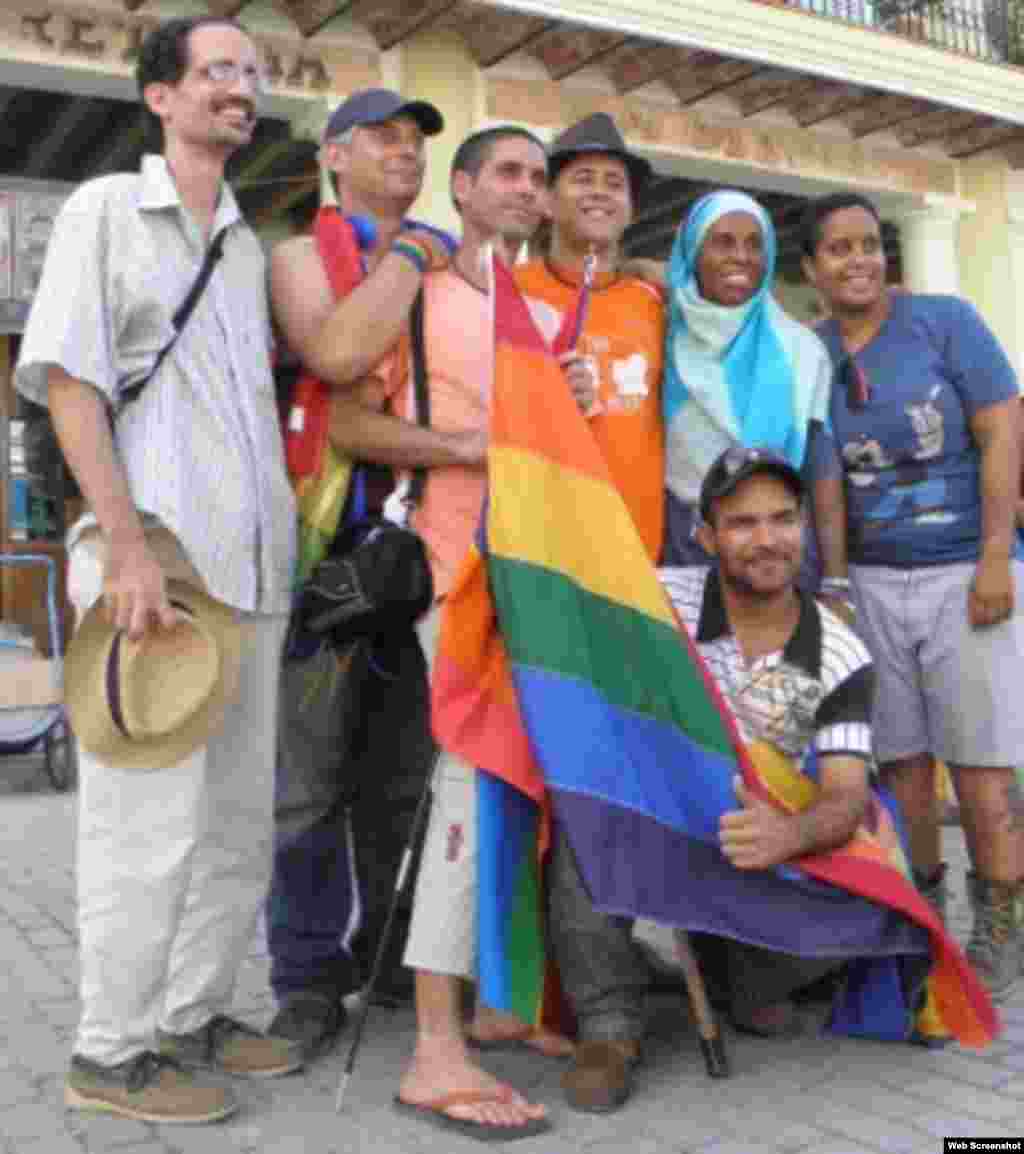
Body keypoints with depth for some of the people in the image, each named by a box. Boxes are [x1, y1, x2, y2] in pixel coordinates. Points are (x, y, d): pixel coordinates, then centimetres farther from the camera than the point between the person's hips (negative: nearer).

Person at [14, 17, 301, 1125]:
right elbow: (67, 380, -8)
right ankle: (111, 1053, 11)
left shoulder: (247, 244, 19)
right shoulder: (105, 208, 1)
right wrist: (128, 547, -17)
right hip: (155, 554, -7)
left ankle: (193, 1016, 26)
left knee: (238, 814, 11)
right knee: (151, 819, -4)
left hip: (253, 567, 7)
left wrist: (286, 541, 14)